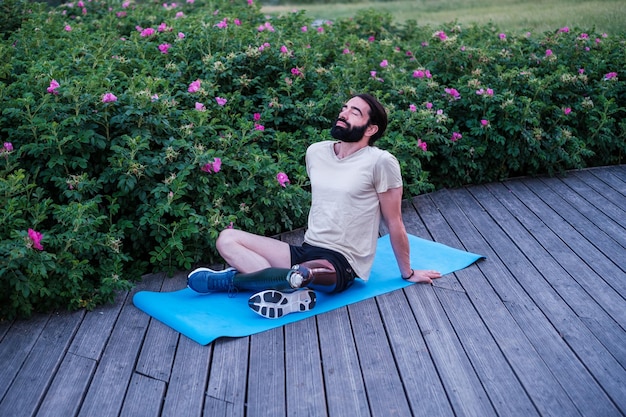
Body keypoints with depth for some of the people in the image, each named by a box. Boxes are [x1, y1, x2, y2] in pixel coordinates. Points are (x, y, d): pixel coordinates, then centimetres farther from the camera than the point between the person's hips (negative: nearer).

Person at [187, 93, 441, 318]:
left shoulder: (380, 162, -11)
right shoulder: (316, 152, 8)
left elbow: (394, 224, -3)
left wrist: (408, 273, 6)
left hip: (343, 265, -7)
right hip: (307, 251, 8)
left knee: (300, 274, -42)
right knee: (227, 239, -8)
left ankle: (228, 279, -19)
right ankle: (293, 292, -27)